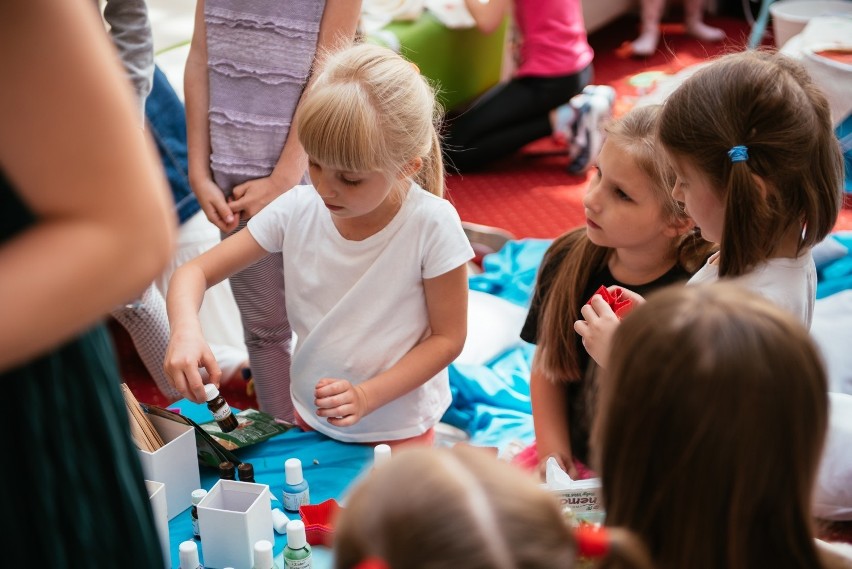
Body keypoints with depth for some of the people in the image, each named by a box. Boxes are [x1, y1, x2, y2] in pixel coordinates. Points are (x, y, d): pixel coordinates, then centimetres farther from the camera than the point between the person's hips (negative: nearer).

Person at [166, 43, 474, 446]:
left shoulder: (431, 224, -23)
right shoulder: (298, 210, -14)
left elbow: (447, 337, -14)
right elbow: (195, 272, -9)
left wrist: (367, 395, -24)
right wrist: (185, 330, -31)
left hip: (397, 435, -3)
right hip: (310, 420, 3)